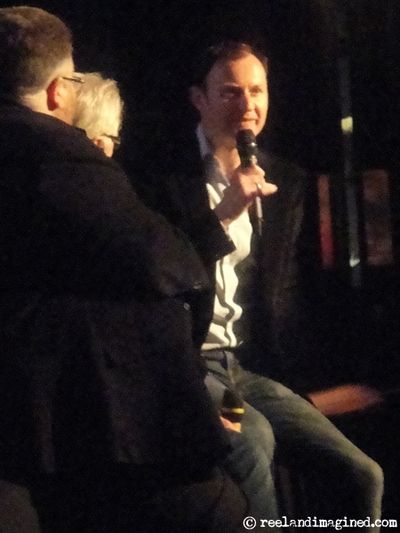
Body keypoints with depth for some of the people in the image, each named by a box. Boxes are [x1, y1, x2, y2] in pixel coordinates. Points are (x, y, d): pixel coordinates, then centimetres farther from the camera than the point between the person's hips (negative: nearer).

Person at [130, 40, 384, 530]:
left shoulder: (285, 182, 12)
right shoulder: (163, 173, -3)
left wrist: (281, 358, 8)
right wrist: (223, 214, -20)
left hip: (251, 366, 5)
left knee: (359, 476, -11)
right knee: (252, 437, -36)